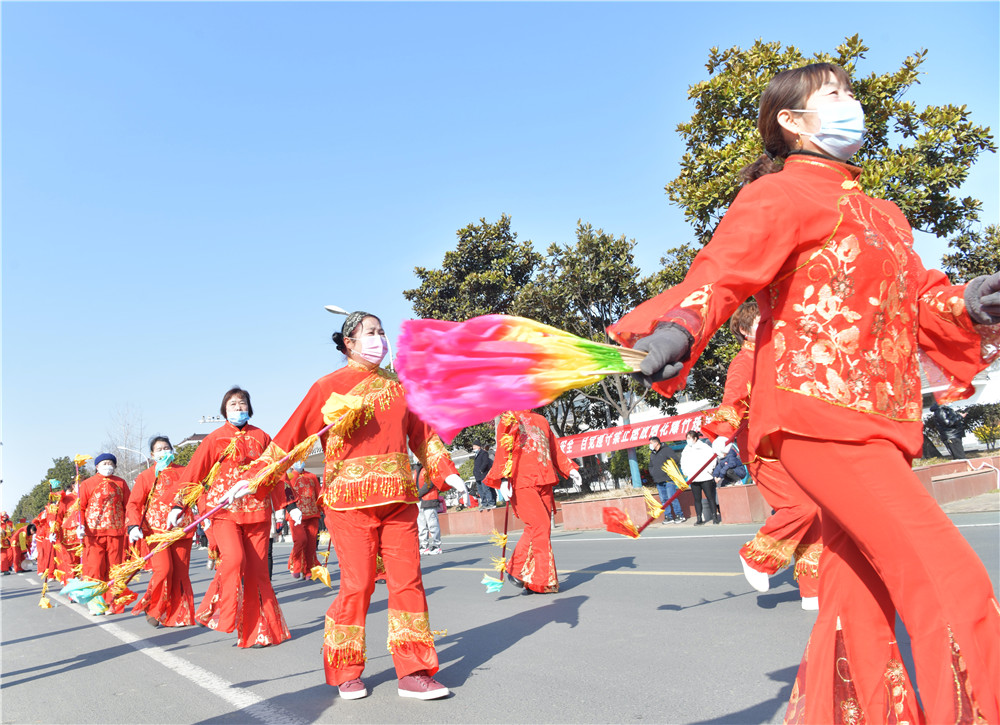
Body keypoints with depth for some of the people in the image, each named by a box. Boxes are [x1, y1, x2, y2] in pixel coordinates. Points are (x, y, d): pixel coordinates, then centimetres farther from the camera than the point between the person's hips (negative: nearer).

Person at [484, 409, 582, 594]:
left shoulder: (541, 421, 22)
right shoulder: (509, 419, 3)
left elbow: (554, 449, 26)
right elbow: (503, 451, -4)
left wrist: (569, 469, 16)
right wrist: (504, 479, -14)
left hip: (543, 482, 7)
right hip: (522, 483, -6)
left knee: (536, 529, 2)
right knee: (541, 525, -13)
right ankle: (543, 580, -4)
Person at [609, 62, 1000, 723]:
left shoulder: (881, 216, 24)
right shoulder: (782, 194, -2)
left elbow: (922, 302, 20)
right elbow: (719, 276, -17)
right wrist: (678, 329, -37)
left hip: (878, 421, 9)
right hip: (819, 413, -9)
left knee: (859, 600, 13)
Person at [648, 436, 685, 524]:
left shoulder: (667, 450, -4)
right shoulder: (652, 454, 17)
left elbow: (675, 461, -7)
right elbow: (651, 466, 28)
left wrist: (668, 470, -9)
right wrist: (652, 474, 12)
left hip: (668, 480, -7)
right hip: (658, 481, 7)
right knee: (663, 499, 5)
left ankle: (680, 516, -1)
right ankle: (668, 516, 11)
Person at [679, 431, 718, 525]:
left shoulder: (704, 447, -2)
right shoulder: (686, 449, 15)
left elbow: (712, 457, -5)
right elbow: (683, 462, 25)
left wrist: (709, 470, -7)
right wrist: (685, 472, 13)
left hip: (705, 477, -4)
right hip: (693, 479, 4)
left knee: (710, 497, -1)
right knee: (697, 499, 5)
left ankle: (715, 517, 5)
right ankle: (699, 519, 8)